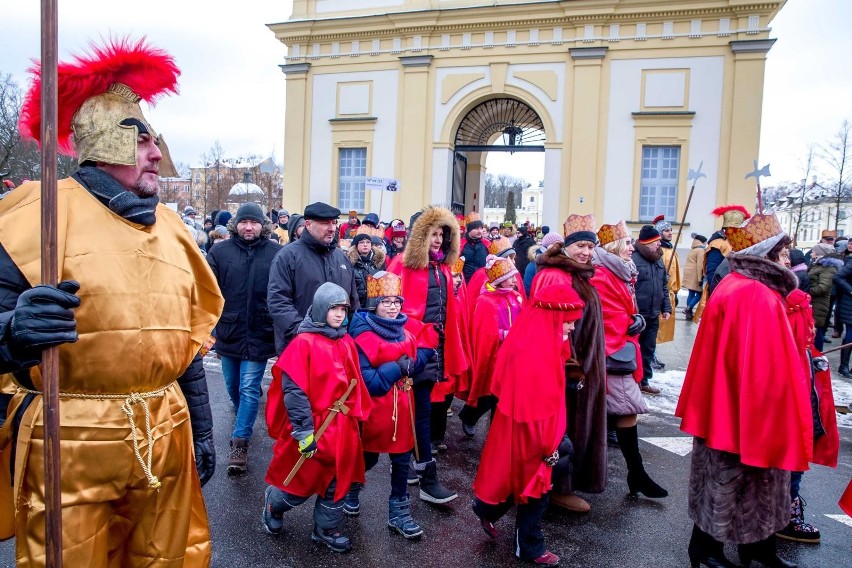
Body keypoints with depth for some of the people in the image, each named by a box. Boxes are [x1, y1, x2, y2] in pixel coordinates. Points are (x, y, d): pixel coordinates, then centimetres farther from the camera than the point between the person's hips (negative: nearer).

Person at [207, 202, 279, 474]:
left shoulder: (276, 253, -6)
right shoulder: (220, 252, -1)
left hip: (259, 335, -3)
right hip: (228, 333, 3)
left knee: (249, 389, -1)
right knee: (233, 386, 20)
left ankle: (240, 440, 9)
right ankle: (243, 418, 48)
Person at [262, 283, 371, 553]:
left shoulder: (346, 342, 5)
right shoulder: (304, 342, -15)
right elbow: (293, 390, -18)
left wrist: (358, 418, 13)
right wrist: (303, 430, -19)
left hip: (343, 427, 6)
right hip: (313, 428, -6)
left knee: (337, 481, 15)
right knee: (303, 480, 11)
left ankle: (326, 529, 35)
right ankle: (273, 504, 41)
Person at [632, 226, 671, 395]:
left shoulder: (658, 260, 12)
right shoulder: (633, 259, -14)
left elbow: (664, 286, 18)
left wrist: (666, 308, 13)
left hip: (653, 315, 8)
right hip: (636, 314, -8)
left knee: (648, 349, 15)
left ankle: (643, 381, 26)